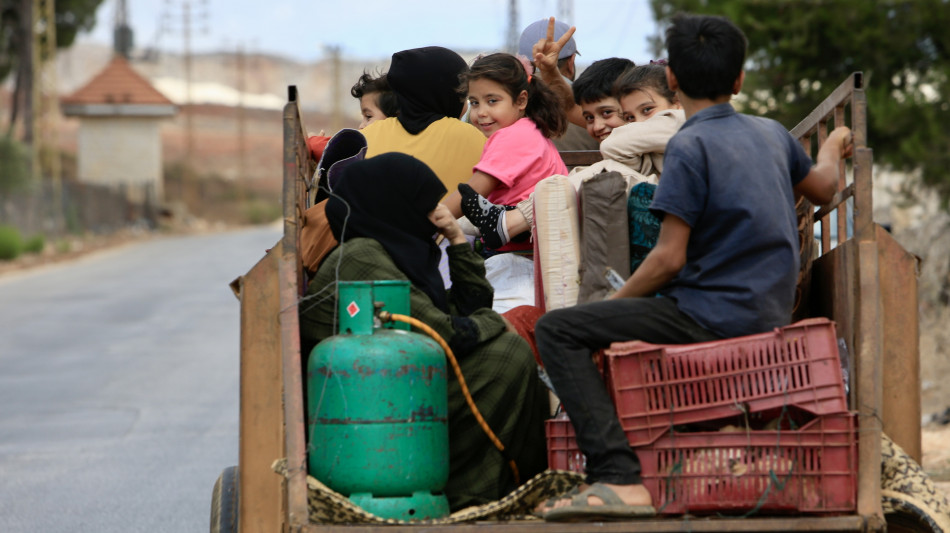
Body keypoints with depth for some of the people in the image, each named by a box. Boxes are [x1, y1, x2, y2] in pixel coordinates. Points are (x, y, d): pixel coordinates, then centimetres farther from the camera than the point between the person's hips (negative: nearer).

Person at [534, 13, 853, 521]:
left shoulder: (690, 145, -12)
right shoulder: (772, 133, 10)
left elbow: (669, 259, -16)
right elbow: (822, 187, 31)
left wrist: (611, 303, -1)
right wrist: (831, 148, 53)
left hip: (715, 317, -9)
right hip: (770, 315, 9)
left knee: (557, 330, -11)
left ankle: (619, 478, -25)